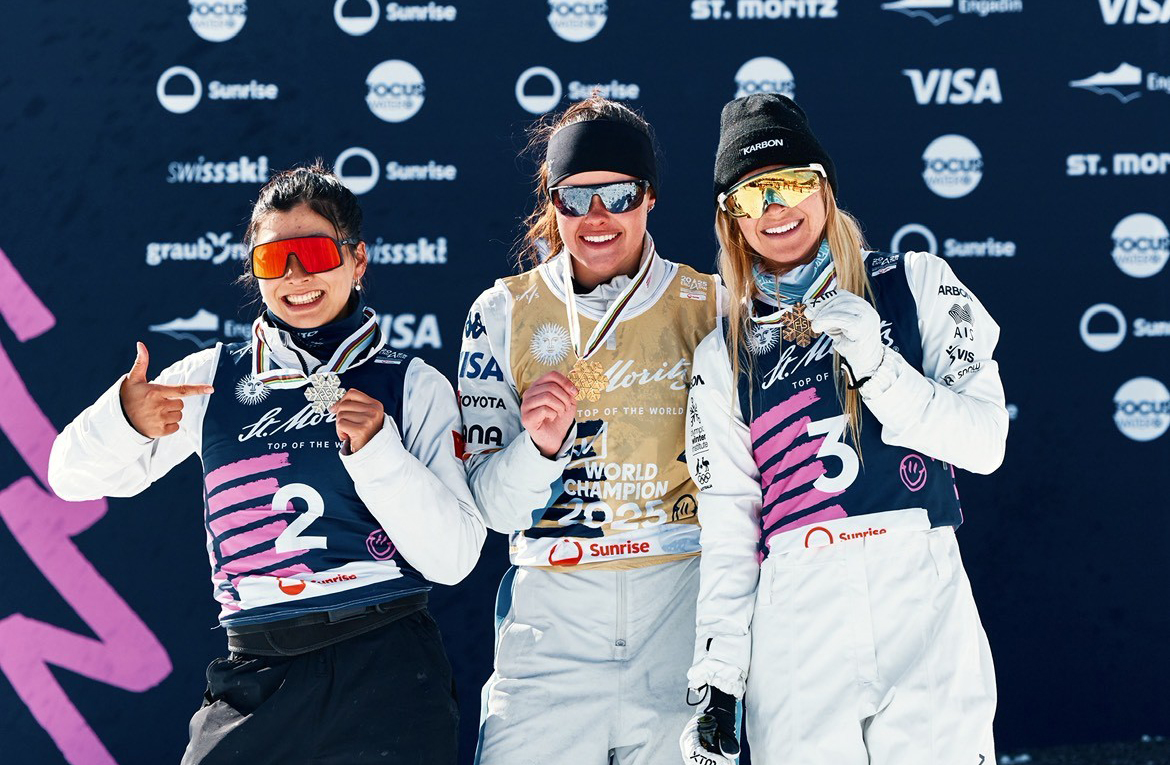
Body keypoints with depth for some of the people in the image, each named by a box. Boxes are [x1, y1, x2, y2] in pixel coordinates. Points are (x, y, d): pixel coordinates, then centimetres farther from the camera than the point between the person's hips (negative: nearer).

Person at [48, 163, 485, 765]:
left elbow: (453, 558, -4)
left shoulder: (414, 387, 4)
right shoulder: (214, 378, 9)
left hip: (390, 676, -1)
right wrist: (123, 421, -11)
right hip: (257, 678, 1)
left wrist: (376, 449, -17)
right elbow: (74, 478, 10)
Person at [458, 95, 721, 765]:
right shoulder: (504, 312, 3)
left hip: (685, 608, 0)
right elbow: (493, 506, 1)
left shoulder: (707, 306, 3)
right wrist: (539, 446, -17)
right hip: (552, 611, 0)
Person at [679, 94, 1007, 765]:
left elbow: (986, 441, 0)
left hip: (924, 605, -1)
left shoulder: (915, 284, 7)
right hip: (795, 629, 1)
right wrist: (718, 683, 4)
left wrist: (876, 365, -13)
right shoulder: (724, 358, 12)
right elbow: (728, 530, 11)